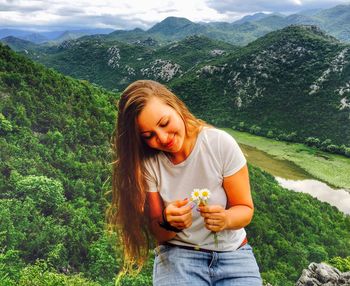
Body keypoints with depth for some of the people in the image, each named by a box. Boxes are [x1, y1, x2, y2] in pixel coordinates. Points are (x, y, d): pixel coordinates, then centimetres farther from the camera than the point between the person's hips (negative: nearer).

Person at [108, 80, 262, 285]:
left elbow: (245, 209, -5)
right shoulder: (147, 163, -10)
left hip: (233, 253, 0)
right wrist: (167, 223, -27)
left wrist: (225, 219, -27)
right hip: (178, 255, 0)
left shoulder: (220, 144, -15)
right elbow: (157, 233, -4)